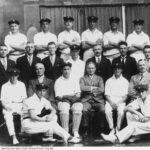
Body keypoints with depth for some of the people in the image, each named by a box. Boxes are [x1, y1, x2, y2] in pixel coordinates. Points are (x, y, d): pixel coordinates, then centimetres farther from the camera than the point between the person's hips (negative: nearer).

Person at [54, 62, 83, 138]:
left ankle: (75, 131, -28)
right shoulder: (58, 81, 12)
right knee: (64, 108, -36)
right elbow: (58, 96, 1)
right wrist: (66, 96, -14)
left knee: (78, 108, -32)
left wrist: (76, 96, -12)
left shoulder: (74, 80, 20)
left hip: (74, 100, 2)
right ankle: (65, 131, -32)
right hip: (63, 101, -2)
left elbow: (78, 93, 10)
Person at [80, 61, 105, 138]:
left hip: (98, 100, 1)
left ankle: (101, 130, -16)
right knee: (84, 110, -33)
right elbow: (82, 88, -3)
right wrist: (93, 88, -3)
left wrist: (90, 90, -4)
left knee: (102, 110, -30)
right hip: (86, 100, -1)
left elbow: (102, 89, 2)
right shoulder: (83, 78, 18)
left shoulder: (99, 78, 20)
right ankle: (85, 130, -19)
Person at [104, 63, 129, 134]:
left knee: (121, 111, -33)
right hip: (110, 101, 1)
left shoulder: (125, 81, 12)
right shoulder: (109, 81, 16)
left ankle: (118, 129, -22)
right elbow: (107, 95, 8)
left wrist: (118, 103, -12)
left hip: (120, 101, -1)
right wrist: (111, 102, -11)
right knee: (107, 111, -31)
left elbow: (125, 96, 5)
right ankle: (112, 129, -24)